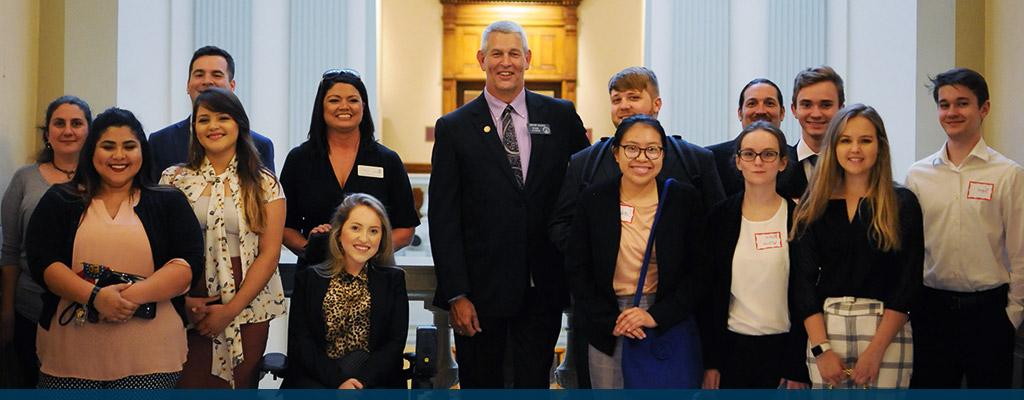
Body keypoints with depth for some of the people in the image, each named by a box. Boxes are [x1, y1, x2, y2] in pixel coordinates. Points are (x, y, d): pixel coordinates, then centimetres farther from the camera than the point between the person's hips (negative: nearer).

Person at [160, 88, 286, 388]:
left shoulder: (264, 184, 2)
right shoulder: (174, 179, 5)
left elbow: (269, 254, -3)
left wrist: (231, 310, -9)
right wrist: (182, 300, -10)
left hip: (247, 305, 0)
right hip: (187, 306, 1)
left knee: (239, 384, 6)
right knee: (188, 385, -1)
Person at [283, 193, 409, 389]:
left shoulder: (393, 280, 13)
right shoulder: (308, 278, 12)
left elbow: (396, 342, 3)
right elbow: (300, 341, 3)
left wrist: (361, 380, -13)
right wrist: (337, 380, -13)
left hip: (374, 379, 1)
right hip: (317, 379, -1)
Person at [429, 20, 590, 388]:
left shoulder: (560, 117, 4)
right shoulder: (454, 128, -1)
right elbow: (443, 219, -3)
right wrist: (456, 295, -9)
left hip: (543, 288, 1)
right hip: (481, 289, -1)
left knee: (535, 384, 8)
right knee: (480, 384, 10)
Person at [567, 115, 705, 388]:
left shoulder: (685, 199, -1)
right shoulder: (593, 200, 1)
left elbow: (698, 269, -1)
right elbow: (578, 269, 3)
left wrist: (658, 315, -12)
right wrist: (609, 321, -7)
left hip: (670, 323, 0)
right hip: (608, 331, 1)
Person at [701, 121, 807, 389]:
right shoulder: (720, 216, 2)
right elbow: (708, 290, 4)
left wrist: (798, 369, -6)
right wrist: (710, 362, 0)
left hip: (783, 346, -1)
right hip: (732, 347, 1)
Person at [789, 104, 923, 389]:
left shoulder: (902, 204, 1)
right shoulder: (814, 206, 7)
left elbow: (907, 282, -4)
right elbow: (803, 280, 2)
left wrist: (875, 350, -11)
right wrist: (821, 348, -8)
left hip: (886, 332, -2)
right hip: (823, 330, 2)